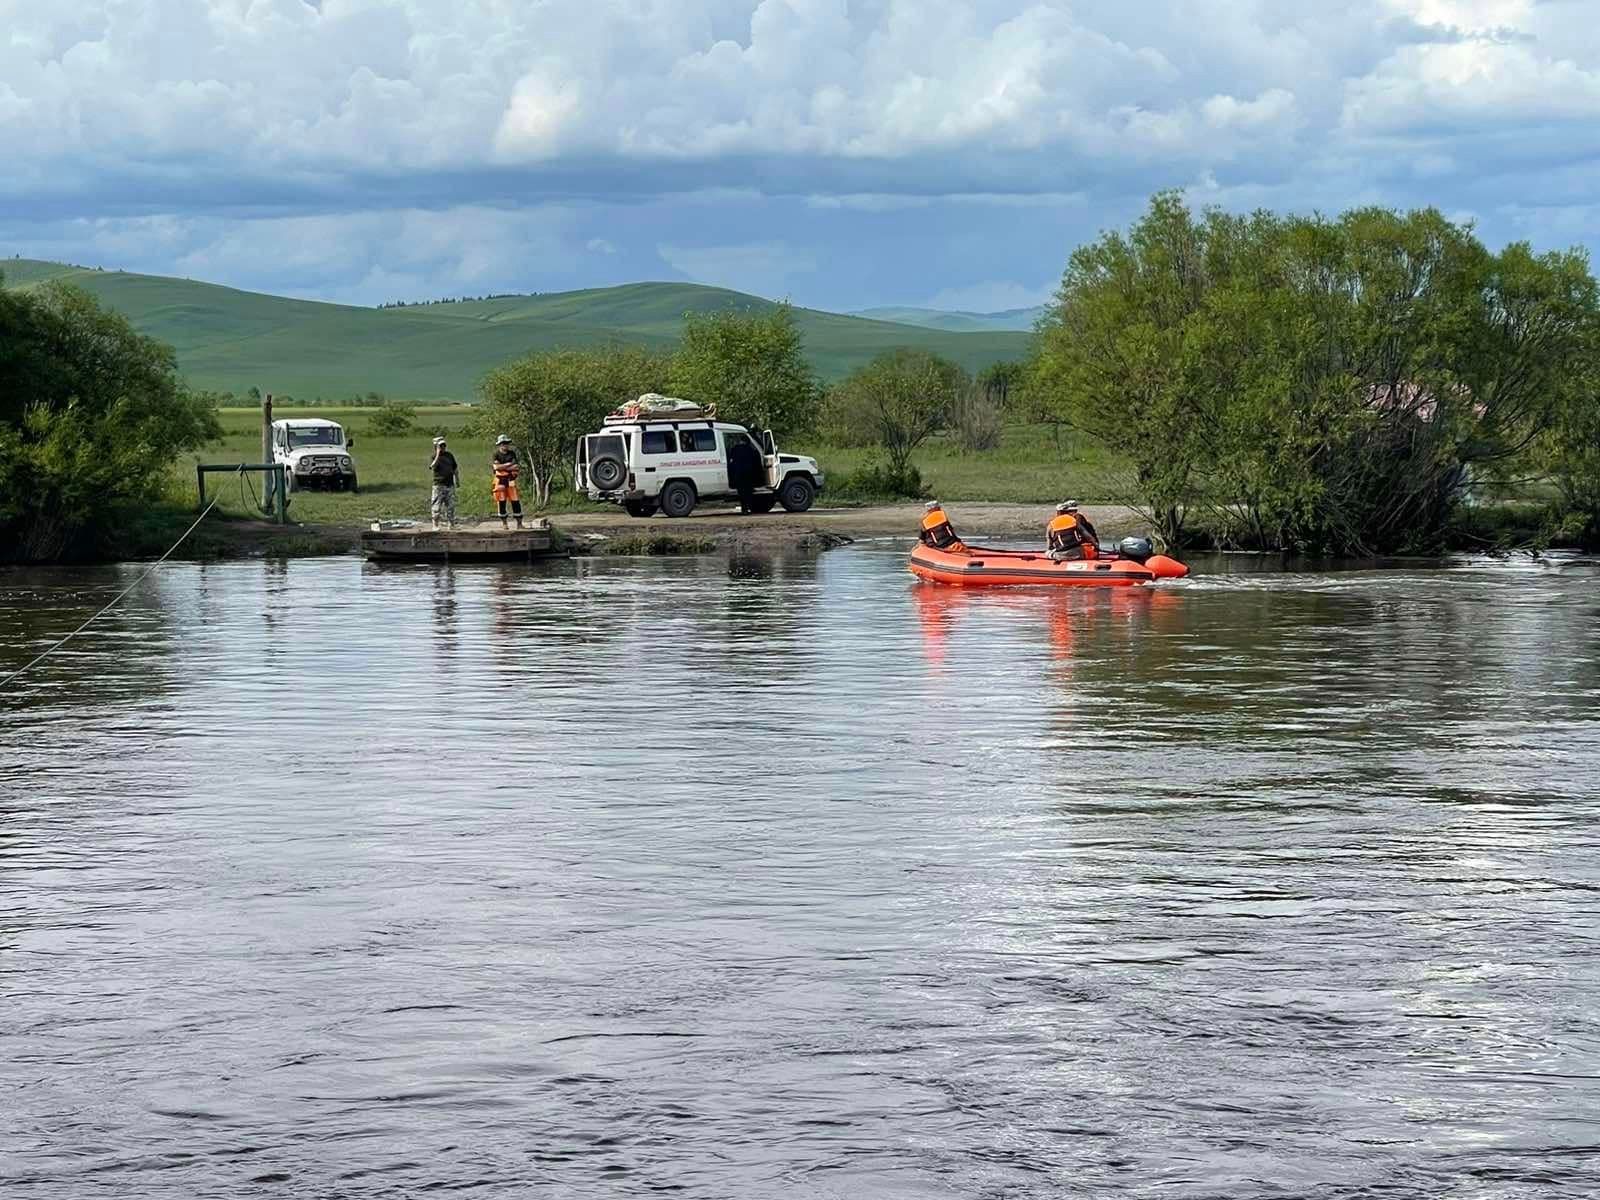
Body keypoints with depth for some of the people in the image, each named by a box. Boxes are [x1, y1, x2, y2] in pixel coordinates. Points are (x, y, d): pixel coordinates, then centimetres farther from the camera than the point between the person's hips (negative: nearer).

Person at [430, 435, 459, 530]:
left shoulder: (449, 455, 11)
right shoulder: (435, 456, -2)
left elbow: (455, 469, 20)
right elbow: (434, 465, -24)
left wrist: (458, 481, 18)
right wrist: (438, 454, -25)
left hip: (450, 484, 4)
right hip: (439, 485, -4)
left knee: (451, 505, 6)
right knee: (437, 506, -4)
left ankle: (451, 524, 12)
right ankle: (435, 525, 0)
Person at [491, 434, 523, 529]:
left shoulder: (512, 453, 8)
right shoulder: (497, 454, -1)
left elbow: (516, 466, 7)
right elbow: (497, 467, -14)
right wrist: (509, 464, -15)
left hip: (511, 480, 2)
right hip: (500, 480, -2)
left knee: (515, 501, -2)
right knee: (501, 502, 2)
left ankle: (519, 522, 1)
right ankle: (503, 523, 11)